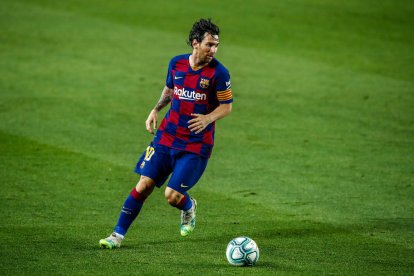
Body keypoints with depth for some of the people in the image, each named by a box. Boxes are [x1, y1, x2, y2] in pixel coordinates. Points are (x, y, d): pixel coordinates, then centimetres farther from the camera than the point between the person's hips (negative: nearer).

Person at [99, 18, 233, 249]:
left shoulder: (219, 73, -11)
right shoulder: (176, 63, 1)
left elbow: (227, 106, -4)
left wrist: (208, 118, -23)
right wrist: (156, 109, 2)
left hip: (196, 145, -3)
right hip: (167, 136, 4)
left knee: (172, 196, -9)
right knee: (144, 185, -3)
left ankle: (189, 207, 28)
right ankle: (118, 234, 6)